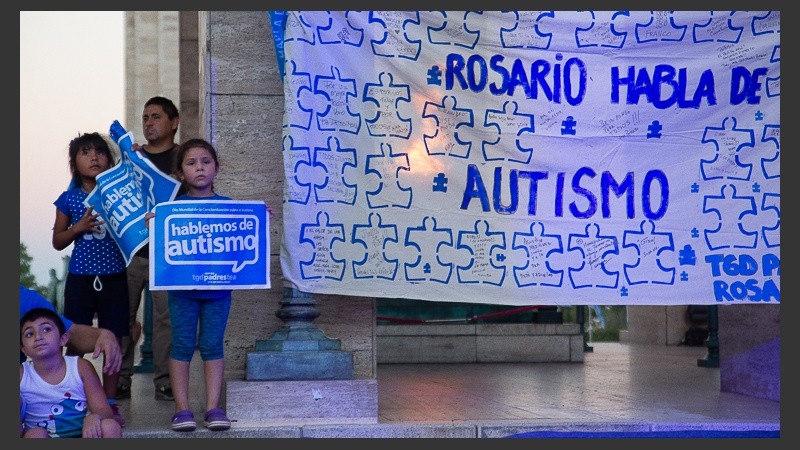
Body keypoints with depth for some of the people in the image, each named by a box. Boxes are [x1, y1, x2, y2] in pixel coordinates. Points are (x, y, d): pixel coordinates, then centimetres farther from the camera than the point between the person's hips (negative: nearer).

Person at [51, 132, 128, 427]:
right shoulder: (69, 199, 3)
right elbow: (58, 242, 6)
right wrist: (79, 227, -10)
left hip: (114, 278, 0)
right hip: (80, 278, 0)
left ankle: (110, 403, 13)